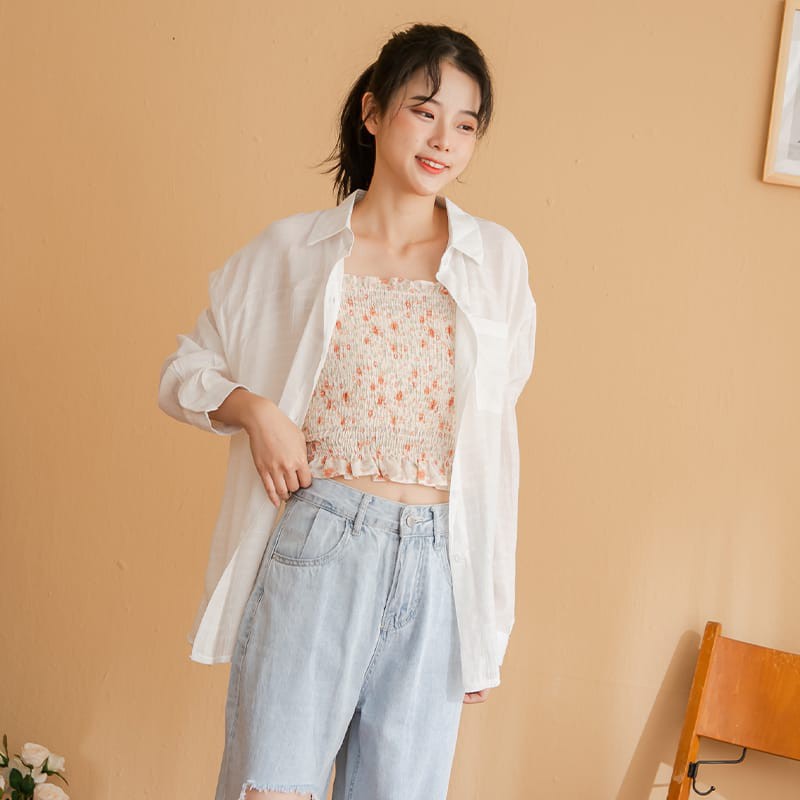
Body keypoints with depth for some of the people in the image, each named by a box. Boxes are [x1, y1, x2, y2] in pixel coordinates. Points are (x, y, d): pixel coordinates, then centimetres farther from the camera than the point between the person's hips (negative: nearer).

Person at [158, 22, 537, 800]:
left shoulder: (498, 261, 7)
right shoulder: (290, 250, 4)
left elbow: (494, 442, 9)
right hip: (315, 545, -1)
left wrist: (488, 620, 8)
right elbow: (182, 372, 13)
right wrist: (253, 407, -8)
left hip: (437, 564, 2)